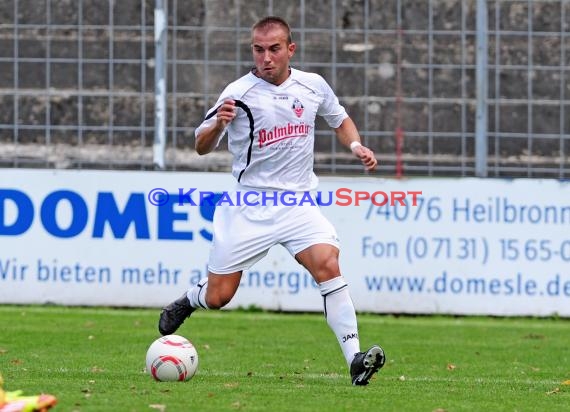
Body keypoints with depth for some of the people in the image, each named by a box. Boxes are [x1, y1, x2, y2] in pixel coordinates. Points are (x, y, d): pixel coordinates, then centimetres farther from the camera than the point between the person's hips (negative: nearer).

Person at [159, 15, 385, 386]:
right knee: (218, 297, 2)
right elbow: (202, 147, -6)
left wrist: (356, 145, 3)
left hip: (298, 203, 2)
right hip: (247, 207, -2)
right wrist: (218, 125, -28)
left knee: (327, 264, -24)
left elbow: (340, 119, 23)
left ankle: (355, 359, -27)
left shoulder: (313, 86, 3)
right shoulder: (239, 93, -9)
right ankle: (187, 302, 40)